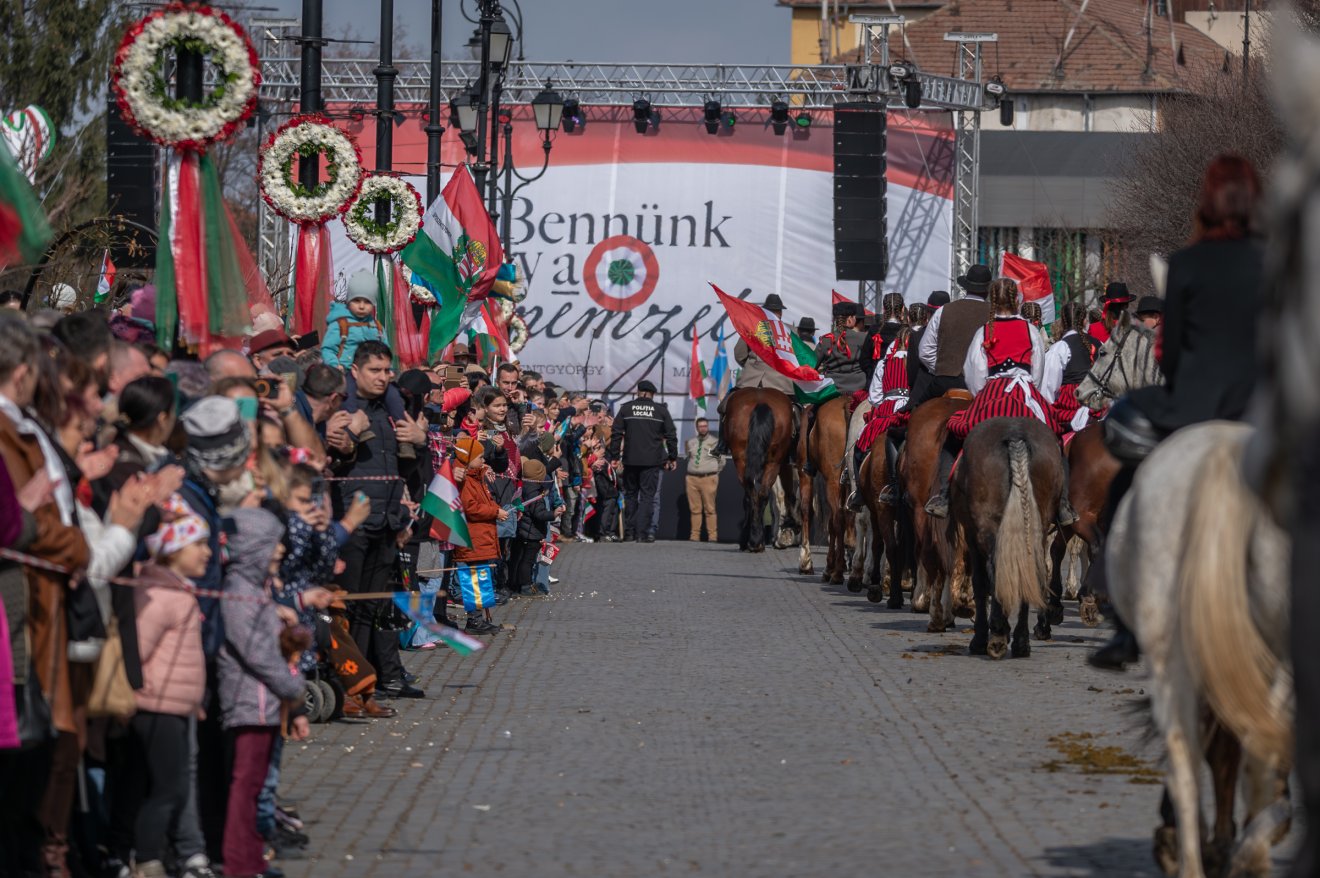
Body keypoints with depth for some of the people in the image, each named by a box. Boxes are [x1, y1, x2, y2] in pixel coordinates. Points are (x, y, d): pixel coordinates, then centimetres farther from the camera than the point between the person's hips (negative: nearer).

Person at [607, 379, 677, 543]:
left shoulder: (626, 408, 4)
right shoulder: (661, 410, 3)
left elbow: (616, 433, 1)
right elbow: (671, 436, 4)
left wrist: (615, 456, 5)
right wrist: (673, 457, 13)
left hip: (630, 460, 1)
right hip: (652, 461, -1)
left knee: (630, 494, 12)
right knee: (647, 496, 0)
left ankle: (629, 532, 10)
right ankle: (643, 533, -8)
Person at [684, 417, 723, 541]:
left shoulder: (714, 442, 4)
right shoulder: (691, 442, 14)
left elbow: (722, 461, 9)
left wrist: (714, 473, 10)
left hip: (708, 479, -4)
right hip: (692, 478, 4)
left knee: (710, 509, -6)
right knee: (695, 509, 3)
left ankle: (712, 536, -5)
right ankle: (695, 535, 5)